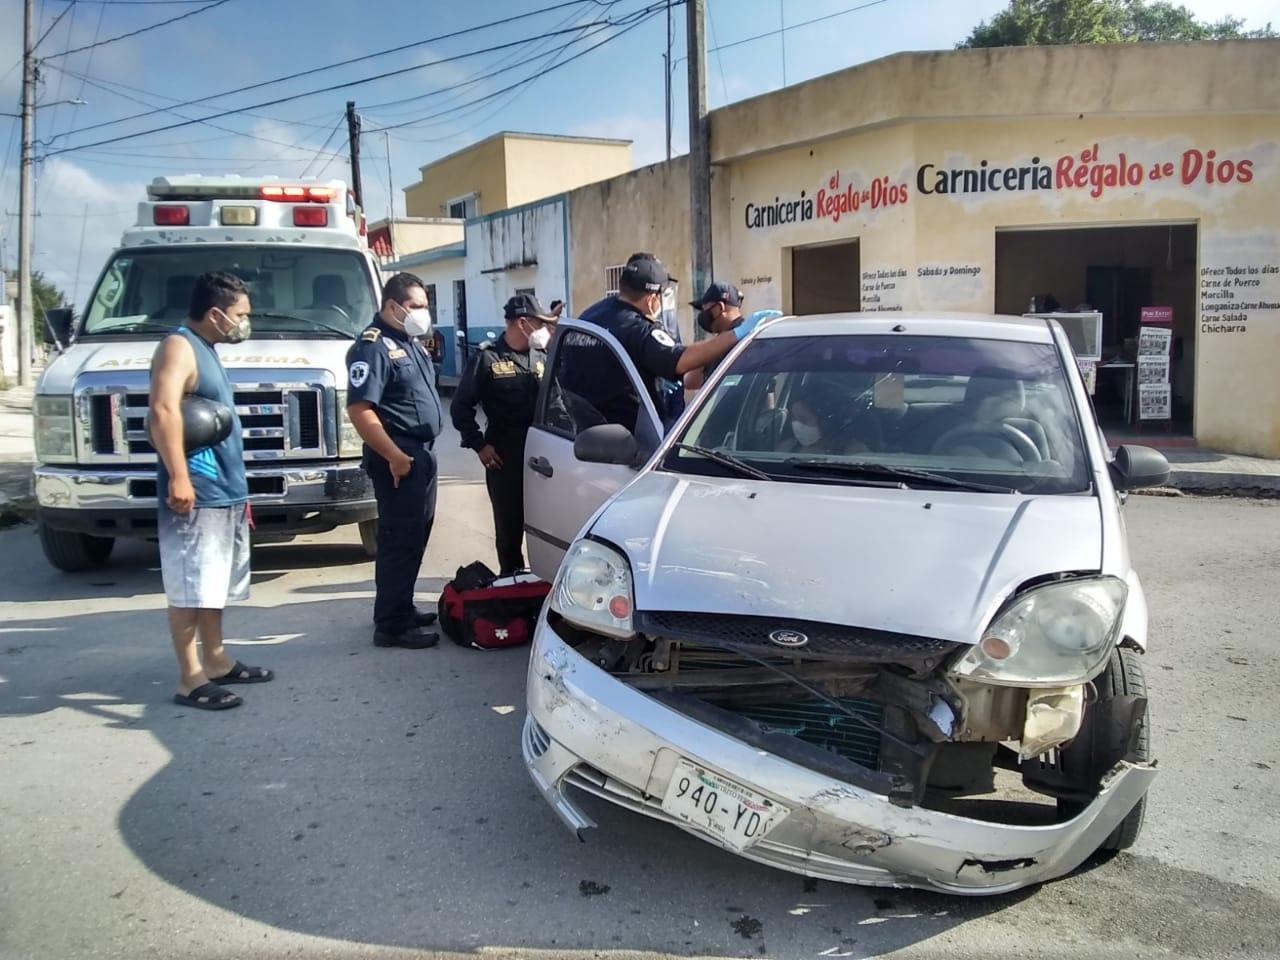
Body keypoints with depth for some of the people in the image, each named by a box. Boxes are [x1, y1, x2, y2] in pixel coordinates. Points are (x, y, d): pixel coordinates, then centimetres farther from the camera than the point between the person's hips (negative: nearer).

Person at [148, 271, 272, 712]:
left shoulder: (205, 350, 19)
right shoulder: (178, 346, -11)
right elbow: (163, 411, -25)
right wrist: (178, 476, -31)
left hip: (224, 493, 10)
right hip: (195, 495, -10)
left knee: (212, 585, 16)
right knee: (190, 588, -5)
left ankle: (216, 660, 26)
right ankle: (191, 679, -1)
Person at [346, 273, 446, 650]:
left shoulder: (410, 342, 15)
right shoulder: (373, 347, -16)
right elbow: (359, 410, -23)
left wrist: (420, 452, 18)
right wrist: (395, 456, -23)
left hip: (422, 454, 10)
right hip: (399, 458, -10)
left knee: (416, 536, 17)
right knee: (400, 540, -6)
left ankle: (403, 608, 29)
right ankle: (391, 625, 1)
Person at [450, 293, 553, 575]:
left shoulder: (543, 357, 10)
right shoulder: (488, 358, -3)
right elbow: (461, 406, -2)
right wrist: (479, 444, -8)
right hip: (504, 457, -3)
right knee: (509, 522, 6)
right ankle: (511, 577, 20)